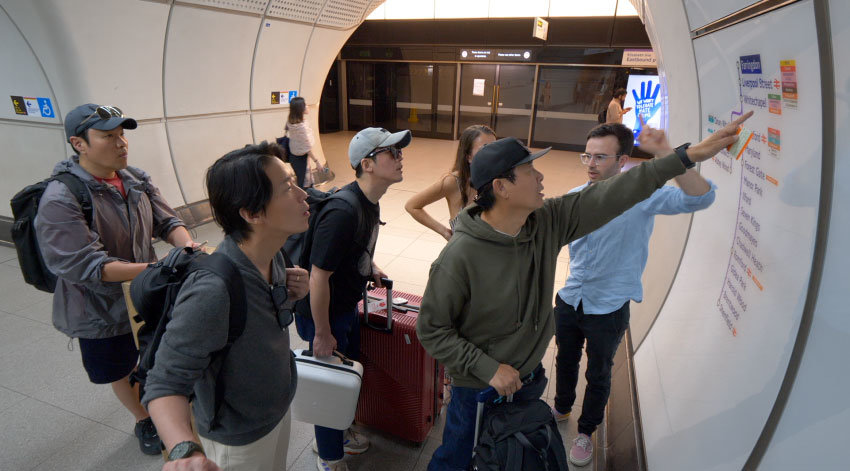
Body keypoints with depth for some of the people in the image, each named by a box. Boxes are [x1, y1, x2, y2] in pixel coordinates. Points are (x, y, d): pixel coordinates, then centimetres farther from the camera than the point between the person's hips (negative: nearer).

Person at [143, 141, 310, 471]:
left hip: (279, 408, 7)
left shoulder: (272, 257, -13)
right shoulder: (212, 291, -38)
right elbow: (165, 384, -31)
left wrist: (288, 297, -16)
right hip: (239, 443, -6)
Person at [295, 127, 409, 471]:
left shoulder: (369, 201, -2)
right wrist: (322, 334, -20)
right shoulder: (343, 213, -33)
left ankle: (337, 432, 51)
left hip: (347, 306, 9)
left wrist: (369, 266, 2)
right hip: (324, 314, -9)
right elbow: (318, 278, -29)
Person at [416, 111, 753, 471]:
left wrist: (690, 155, -12)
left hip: (529, 379, 5)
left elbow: (611, 197, -12)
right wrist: (489, 369, -23)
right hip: (478, 389, -5)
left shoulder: (548, 222, -13)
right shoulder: (460, 256, -29)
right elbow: (432, 330, -20)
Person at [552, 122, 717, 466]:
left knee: (598, 374, 18)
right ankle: (562, 408, 53)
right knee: (565, 360, 25)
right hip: (569, 300, 4)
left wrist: (664, 153, -43)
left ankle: (586, 432, 43)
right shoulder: (575, 197, -5)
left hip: (608, 309, -3)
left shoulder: (642, 196, -18)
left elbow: (700, 198, -33)